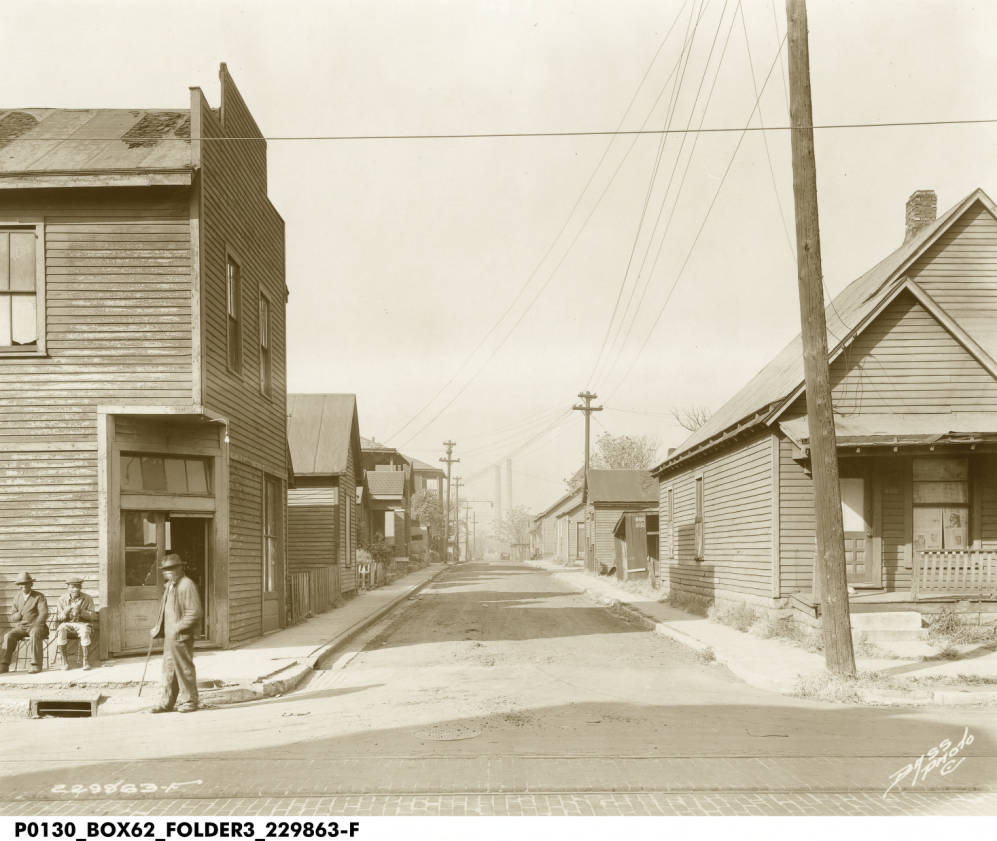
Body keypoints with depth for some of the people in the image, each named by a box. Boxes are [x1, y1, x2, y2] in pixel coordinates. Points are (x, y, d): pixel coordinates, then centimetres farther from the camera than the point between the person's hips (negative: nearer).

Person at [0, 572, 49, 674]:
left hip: (36, 625, -4)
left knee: (35, 634, -38)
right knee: (8, 636, -24)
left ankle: (36, 665, -38)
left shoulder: (39, 597, 1)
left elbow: (44, 614, -10)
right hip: (20, 627, 4)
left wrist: (34, 624, -23)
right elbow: (12, 618, 13)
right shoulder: (17, 598, 15)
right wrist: (20, 614, -10)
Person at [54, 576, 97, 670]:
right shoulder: (62, 600, 10)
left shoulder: (87, 599, 6)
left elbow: (93, 616, -1)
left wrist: (81, 611, -18)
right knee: (61, 630, -34)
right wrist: (65, 613, -16)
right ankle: (64, 661, -25)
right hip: (67, 624, 1)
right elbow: (57, 618, 6)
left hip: (82, 623, -1)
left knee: (85, 631, -37)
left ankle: (86, 661, -29)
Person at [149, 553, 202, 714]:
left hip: (181, 637, -8)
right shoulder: (169, 585, 15)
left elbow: (195, 612, -18)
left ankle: (189, 701, 10)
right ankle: (167, 702, 17)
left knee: (184, 668, 0)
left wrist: (177, 628, -20)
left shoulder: (187, 585, -13)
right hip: (169, 636, 8)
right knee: (169, 669, 11)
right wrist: (158, 628, 15)